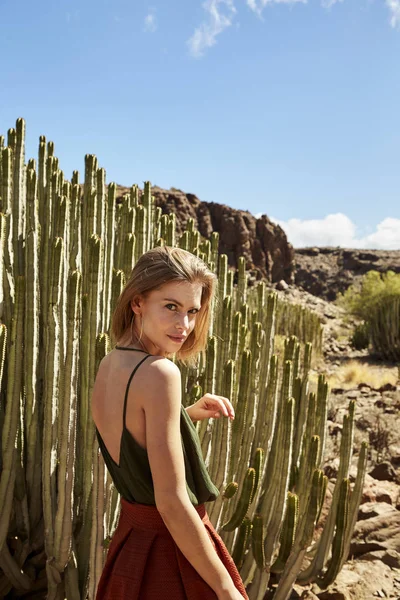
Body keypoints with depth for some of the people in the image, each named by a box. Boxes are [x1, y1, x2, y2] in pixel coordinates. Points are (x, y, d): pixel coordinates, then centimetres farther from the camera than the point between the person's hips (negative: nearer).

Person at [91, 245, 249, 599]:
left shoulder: (109, 365, 0)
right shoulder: (160, 373, -25)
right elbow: (172, 502, -26)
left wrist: (190, 414, 5)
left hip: (129, 542, 8)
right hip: (173, 553, -8)